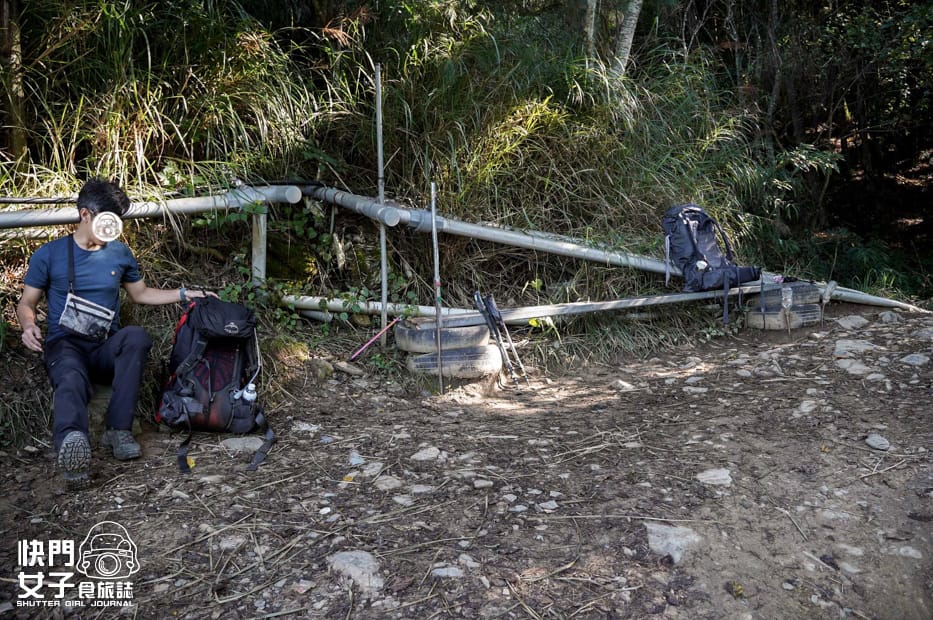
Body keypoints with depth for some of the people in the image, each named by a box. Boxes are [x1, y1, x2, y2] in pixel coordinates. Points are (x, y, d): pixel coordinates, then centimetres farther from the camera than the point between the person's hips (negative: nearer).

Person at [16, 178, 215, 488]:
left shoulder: (120, 253, 13)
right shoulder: (49, 254, 4)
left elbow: (141, 293, 25)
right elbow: (27, 302, 9)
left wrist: (184, 294, 13)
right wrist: (28, 325, -14)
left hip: (107, 347, 3)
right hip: (66, 345, -2)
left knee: (137, 336, -34)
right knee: (71, 381, -39)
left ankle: (119, 429, -36)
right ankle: (72, 445, -72)